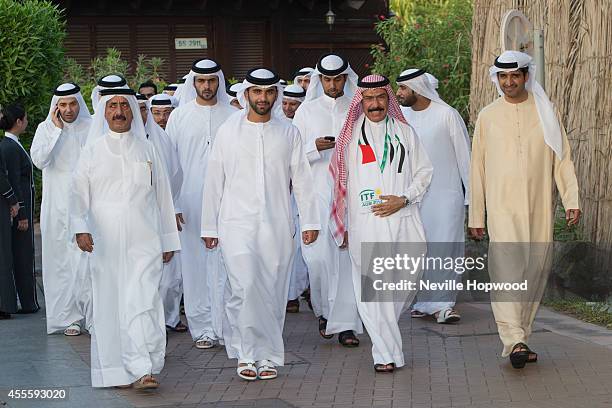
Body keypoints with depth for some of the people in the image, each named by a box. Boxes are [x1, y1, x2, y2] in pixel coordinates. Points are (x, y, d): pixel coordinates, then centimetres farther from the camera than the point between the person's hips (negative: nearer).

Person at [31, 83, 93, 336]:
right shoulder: (46, 128, 4)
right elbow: (39, 160, -11)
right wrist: (56, 128, -13)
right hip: (58, 207, 0)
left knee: (89, 258, -7)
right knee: (63, 260, 2)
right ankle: (69, 317, 8)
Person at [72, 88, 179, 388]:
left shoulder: (147, 150, 10)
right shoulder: (91, 151, 8)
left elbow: (162, 196, 13)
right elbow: (78, 194, 2)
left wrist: (168, 240, 12)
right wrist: (80, 228, -15)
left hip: (144, 242, 0)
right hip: (105, 243, 0)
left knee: (142, 301, -11)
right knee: (110, 304, 2)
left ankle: (142, 370, -13)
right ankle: (117, 371, 10)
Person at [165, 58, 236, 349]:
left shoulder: (233, 116, 6)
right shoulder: (179, 116, 6)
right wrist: (172, 205, -1)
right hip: (191, 203, 0)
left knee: (226, 265, -3)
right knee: (195, 265, 2)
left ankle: (226, 326, 4)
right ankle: (202, 328, 10)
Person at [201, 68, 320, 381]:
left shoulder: (288, 133, 9)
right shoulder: (228, 131, 5)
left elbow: (301, 179, 10)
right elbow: (214, 181, 7)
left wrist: (309, 221, 4)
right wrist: (209, 226, 6)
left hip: (276, 225, 2)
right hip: (237, 223, -1)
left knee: (272, 291, 2)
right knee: (245, 285, -15)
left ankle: (267, 356, 13)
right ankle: (247, 353, -2)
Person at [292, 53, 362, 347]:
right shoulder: (307, 110, 10)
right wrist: (315, 147, -11)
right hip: (317, 193, 0)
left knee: (348, 257, -4)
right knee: (318, 257, -9)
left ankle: (345, 323, 2)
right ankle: (323, 310, 16)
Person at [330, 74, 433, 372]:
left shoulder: (405, 132, 13)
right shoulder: (350, 136, 10)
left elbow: (424, 171, 13)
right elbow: (340, 180, 14)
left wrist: (404, 199, -4)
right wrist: (342, 225, 13)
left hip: (403, 217, 2)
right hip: (365, 222, -2)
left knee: (410, 274, 0)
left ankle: (382, 325, 28)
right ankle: (385, 353, -5)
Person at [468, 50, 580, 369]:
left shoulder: (545, 113, 8)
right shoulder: (487, 117, 7)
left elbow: (562, 159, 8)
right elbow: (478, 168, 9)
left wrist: (571, 200, -3)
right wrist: (476, 217, 7)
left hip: (539, 209, 2)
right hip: (502, 207, -2)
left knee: (535, 273, 4)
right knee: (507, 270, -16)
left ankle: (520, 339, 14)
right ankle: (515, 340, -23)